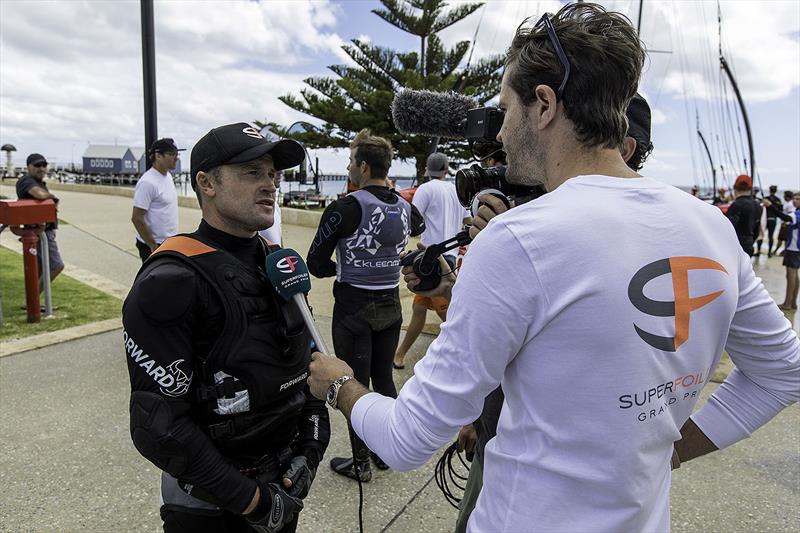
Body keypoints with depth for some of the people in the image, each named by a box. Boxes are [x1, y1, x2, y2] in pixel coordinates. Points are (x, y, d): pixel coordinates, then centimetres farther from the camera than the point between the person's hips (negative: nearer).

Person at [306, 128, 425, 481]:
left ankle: (360, 463, 19)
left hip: (354, 309, -6)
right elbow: (419, 228, 26)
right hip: (390, 306, 6)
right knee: (384, 380, 18)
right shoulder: (405, 207, 0)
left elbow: (317, 264, -11)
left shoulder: (345, 208, -17)